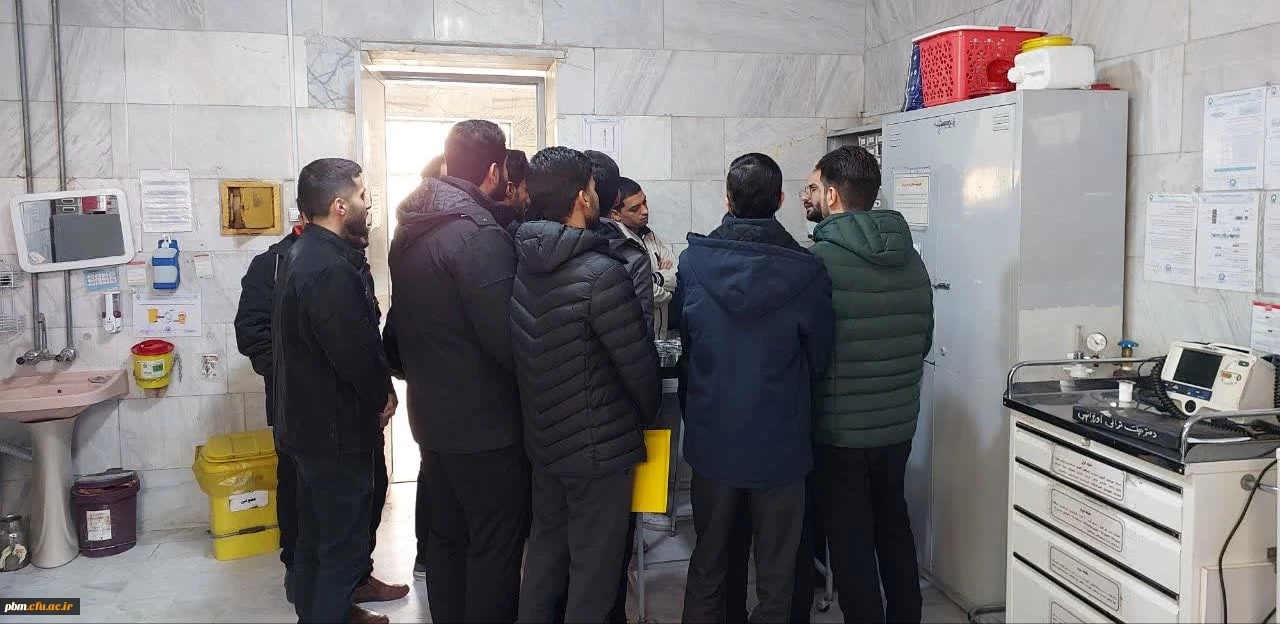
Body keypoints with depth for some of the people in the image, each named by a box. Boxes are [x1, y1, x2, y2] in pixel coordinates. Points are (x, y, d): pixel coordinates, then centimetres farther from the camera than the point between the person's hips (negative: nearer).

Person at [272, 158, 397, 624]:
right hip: (337, 429, -10)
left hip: (310, 422, 10)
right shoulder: (331, 270, -24)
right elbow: (358, 353, -25)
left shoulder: (303, 255, 9)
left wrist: (375, 392, 4)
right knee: (344, 546, 1)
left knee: (318, 535, 22)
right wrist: (383, 396, -6)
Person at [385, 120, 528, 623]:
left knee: (447, 535, 20)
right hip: (485, 419, -9)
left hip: (431, 412, 9)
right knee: (496, 544, 3)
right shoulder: (480, 233, -20)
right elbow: (503, 336, -24)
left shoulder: (411, 228, 8)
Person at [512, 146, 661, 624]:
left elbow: (519, 353, 7)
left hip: (542, 440, 7)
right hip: (599, 446, -7)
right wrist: (648, 414, 1)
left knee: (546, 548, 22)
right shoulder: (601, 273, -23)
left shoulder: (524, 266, -1)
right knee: (594, 567, 7)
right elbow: (639, 363, -17)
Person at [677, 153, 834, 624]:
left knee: (706, 567, 20)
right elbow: (818, 359, -3)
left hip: (712, 440, 2)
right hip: (779, 444, -2)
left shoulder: (693, 261, -10)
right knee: (776, 576, 14)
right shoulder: (807, 271, -16)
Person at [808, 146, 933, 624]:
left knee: (850, 539, 7)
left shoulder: (819, 260, -18)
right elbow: (924, 341, 11)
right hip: (899, 424, 6)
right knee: (893, 525, 22)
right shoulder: (911, 259, 2)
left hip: (839, 429, -6)